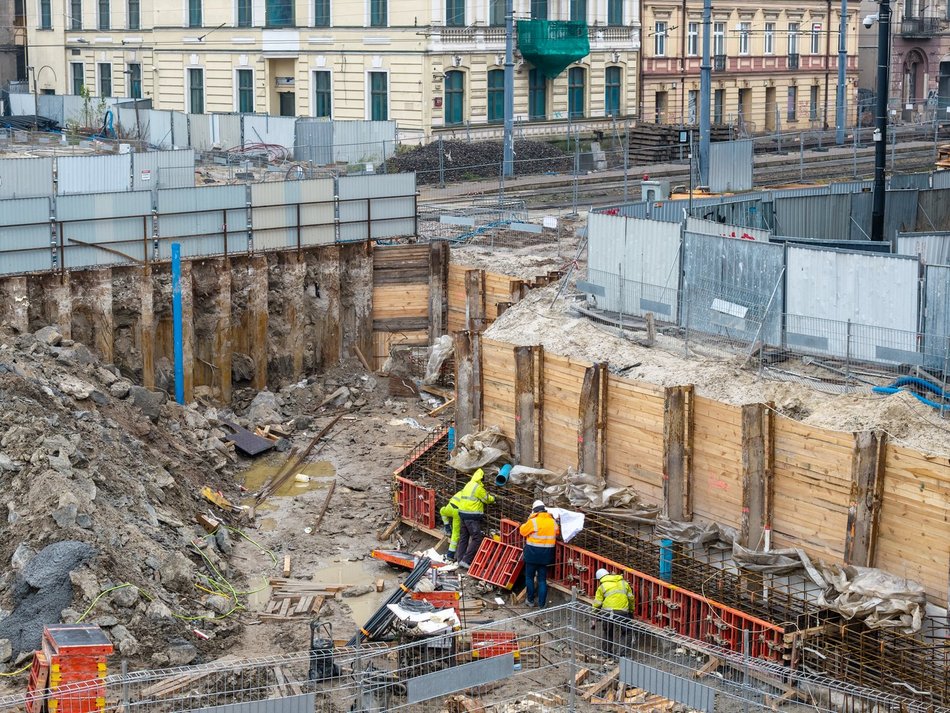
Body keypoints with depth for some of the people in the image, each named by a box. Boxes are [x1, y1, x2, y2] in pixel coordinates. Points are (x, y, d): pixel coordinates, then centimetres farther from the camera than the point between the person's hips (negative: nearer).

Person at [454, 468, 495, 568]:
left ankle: (461, 560, 16)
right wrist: (493, 497, 19)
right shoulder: (478, 488, -14)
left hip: (463, 514, 9)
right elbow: (487, 499, -4)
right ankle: (466, 561, -14)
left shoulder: (468, 485, 12)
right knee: (477, 539, -7)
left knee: (463, 538, 14)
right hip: (472, 517, -9)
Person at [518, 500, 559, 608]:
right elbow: (557, 533, 15)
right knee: (542, 580, 8)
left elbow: (522, 531, -3)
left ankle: (531, 600, 21)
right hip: (546, 555, 4)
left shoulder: (533, 521, -16)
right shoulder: (553, 522, 0)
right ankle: (541, 605, 7)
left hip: (533, 554, -4)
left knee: (529, 577, 14)